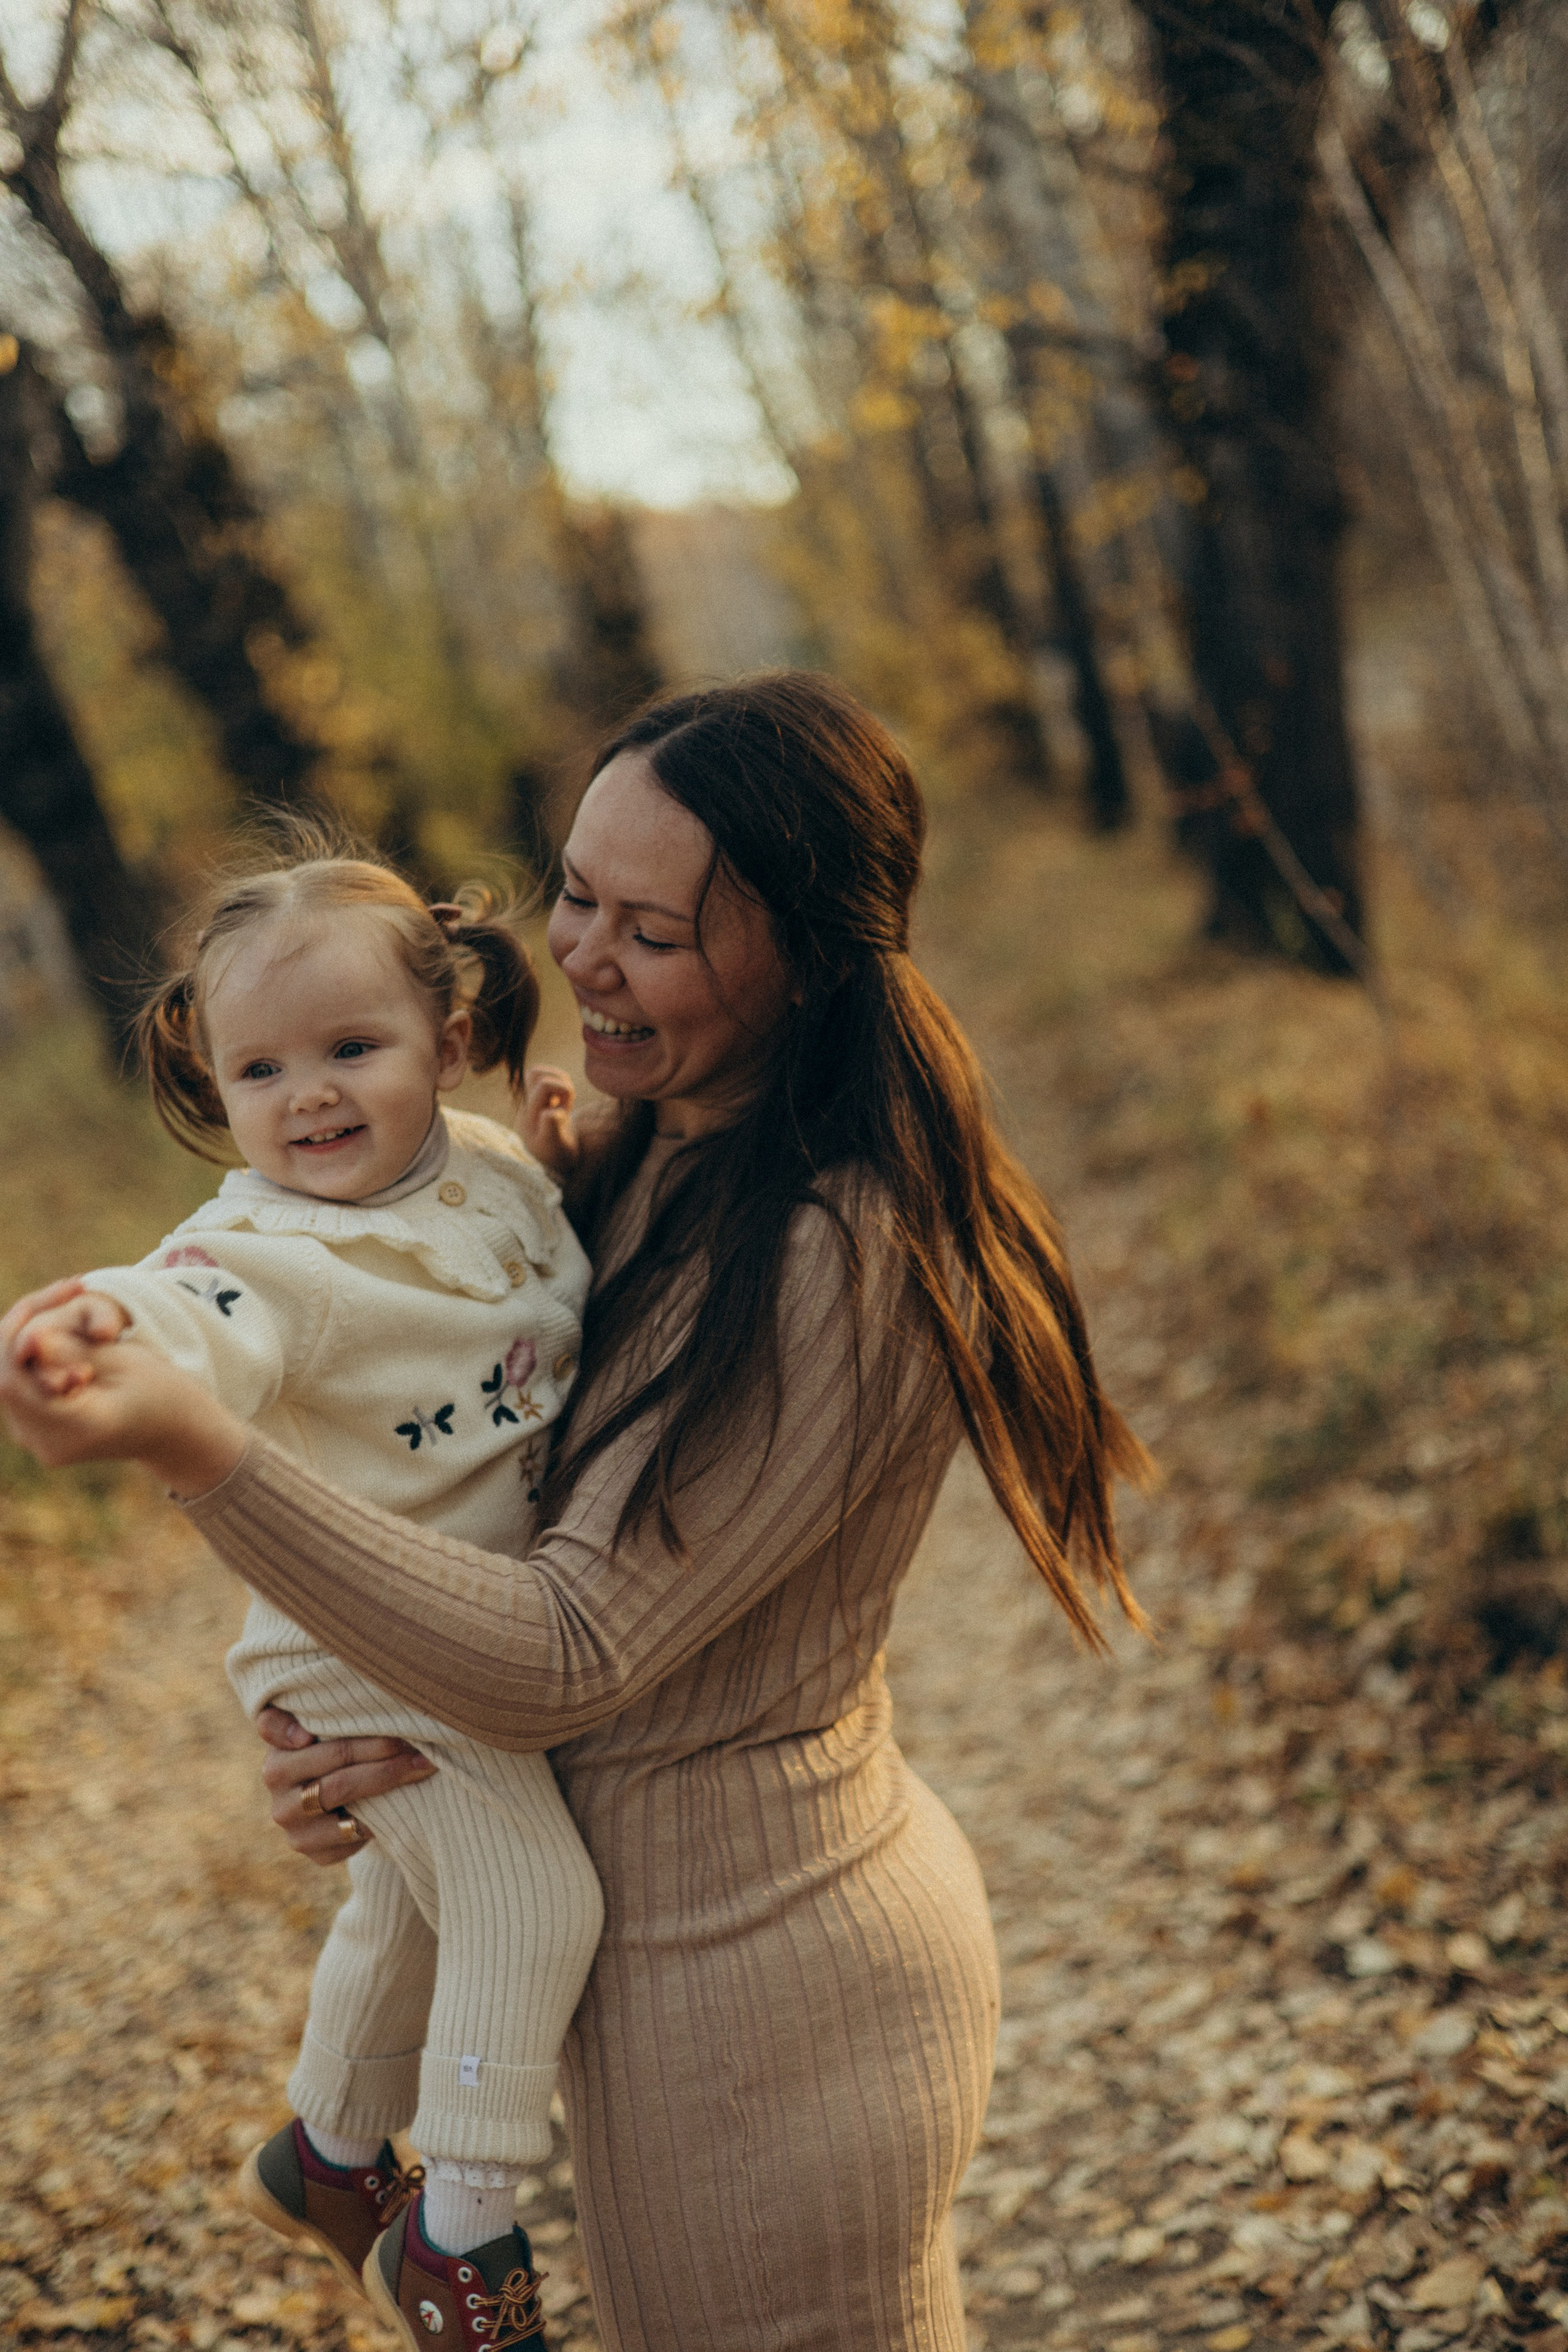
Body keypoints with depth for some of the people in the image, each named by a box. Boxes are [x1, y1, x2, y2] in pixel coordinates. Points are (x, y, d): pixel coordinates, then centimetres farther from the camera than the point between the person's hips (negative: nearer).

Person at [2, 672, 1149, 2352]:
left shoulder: (837, 1266, -27)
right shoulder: (652, 1161, 2)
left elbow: (567, 1659, -28)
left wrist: (191, 1449, -36)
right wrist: (378, 1719, -8)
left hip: (758, 1990, -9)